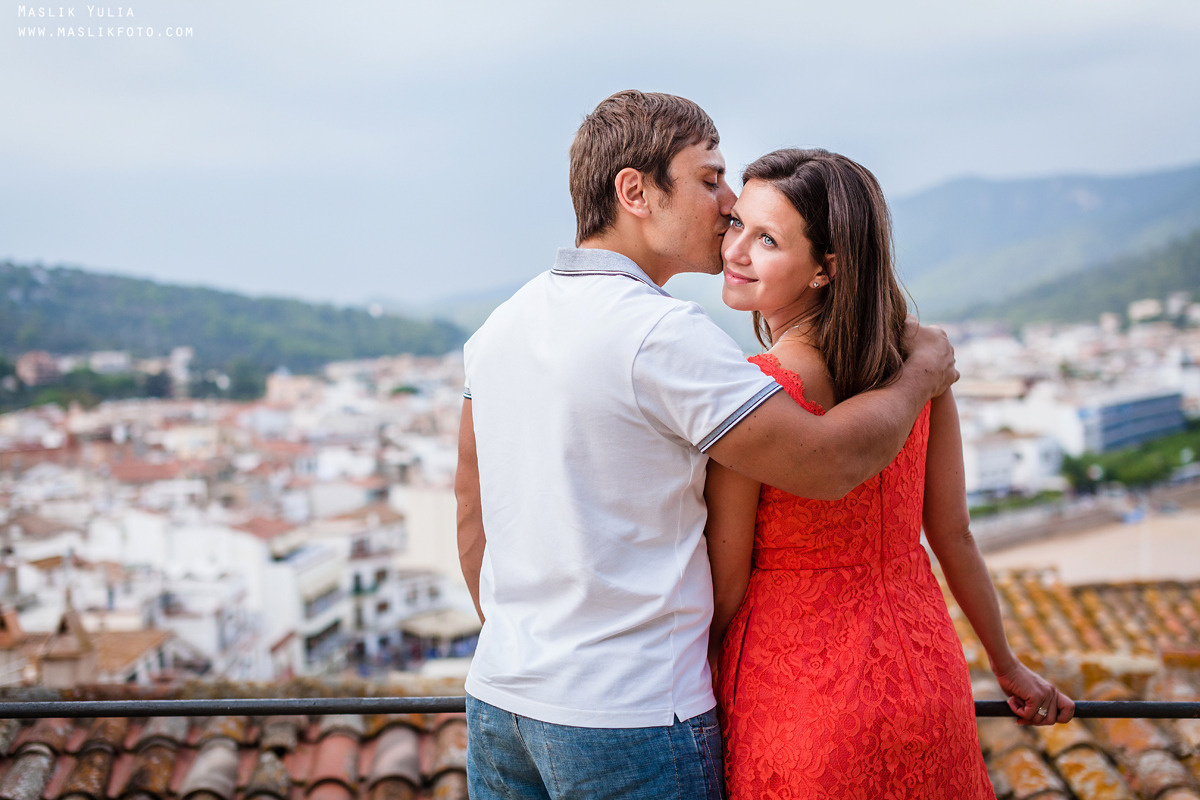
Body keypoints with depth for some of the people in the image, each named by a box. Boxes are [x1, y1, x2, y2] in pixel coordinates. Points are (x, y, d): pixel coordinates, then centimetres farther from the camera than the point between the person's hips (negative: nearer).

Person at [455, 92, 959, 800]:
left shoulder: (500, 325, 6)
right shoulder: (662, 334, -19)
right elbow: (828, 461, -17)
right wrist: (924, 372, 1)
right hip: (627, 718, -7)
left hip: (498, 697, 7)